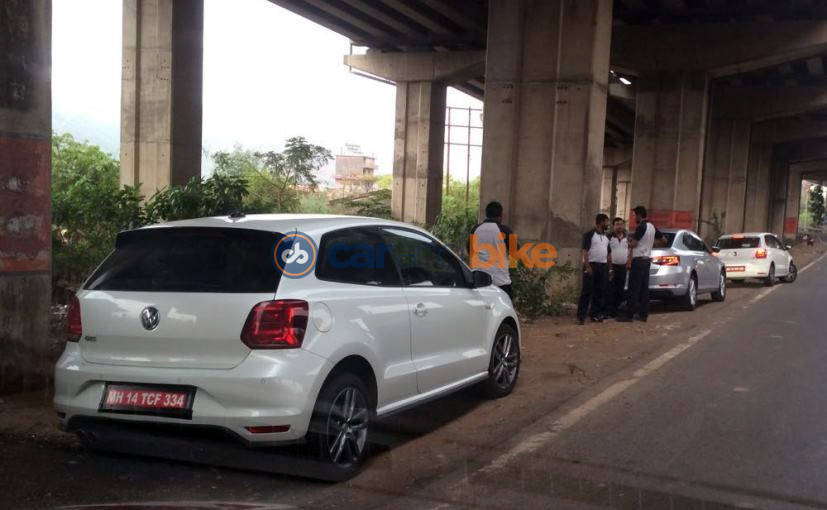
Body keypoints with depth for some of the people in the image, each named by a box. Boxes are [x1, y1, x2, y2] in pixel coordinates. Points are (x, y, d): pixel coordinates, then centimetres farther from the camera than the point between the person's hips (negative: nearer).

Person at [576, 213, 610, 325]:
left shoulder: (606, 237, 16)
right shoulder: (589, 234, -5)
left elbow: (608, 253, 21)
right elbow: (585, 251, -11)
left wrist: (608, 267, 12)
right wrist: (587, 266, -18)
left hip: (603, 266, 7)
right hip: (591, 265, -7)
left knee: (600, 292, 6)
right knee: (587, 291, -8)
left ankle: (596, 314, 13)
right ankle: (581, 316, -7)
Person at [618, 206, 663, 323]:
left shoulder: (641, 227, -14)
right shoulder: (652, 227, 12)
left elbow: (633, 244, -17)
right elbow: (662, 238, 25)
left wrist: (629, 261, -17)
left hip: (638, 260, -9)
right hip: (647, 259, 9)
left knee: (634, 289, -8)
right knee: (644, 288, 9)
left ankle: (629, 315, -8)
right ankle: (643, 314, 11)